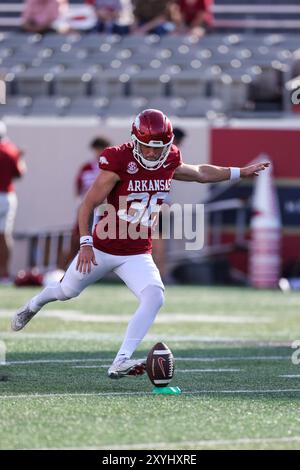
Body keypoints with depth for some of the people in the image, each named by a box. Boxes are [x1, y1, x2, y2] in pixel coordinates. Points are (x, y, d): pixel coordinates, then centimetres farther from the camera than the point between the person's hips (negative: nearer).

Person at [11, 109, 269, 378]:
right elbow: (88, 205, -16)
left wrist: (240, 172, 17)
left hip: (138, 254, 3)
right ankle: (34, 305, 53)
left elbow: (200, 174, 18)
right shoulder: (119, 163, -21)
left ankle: (120, 362, -23)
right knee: (68, 291, 16)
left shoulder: (169, 162, -4)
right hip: (103, 248, -3)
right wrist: (85, 244, -22)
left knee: (155, 297, -22)